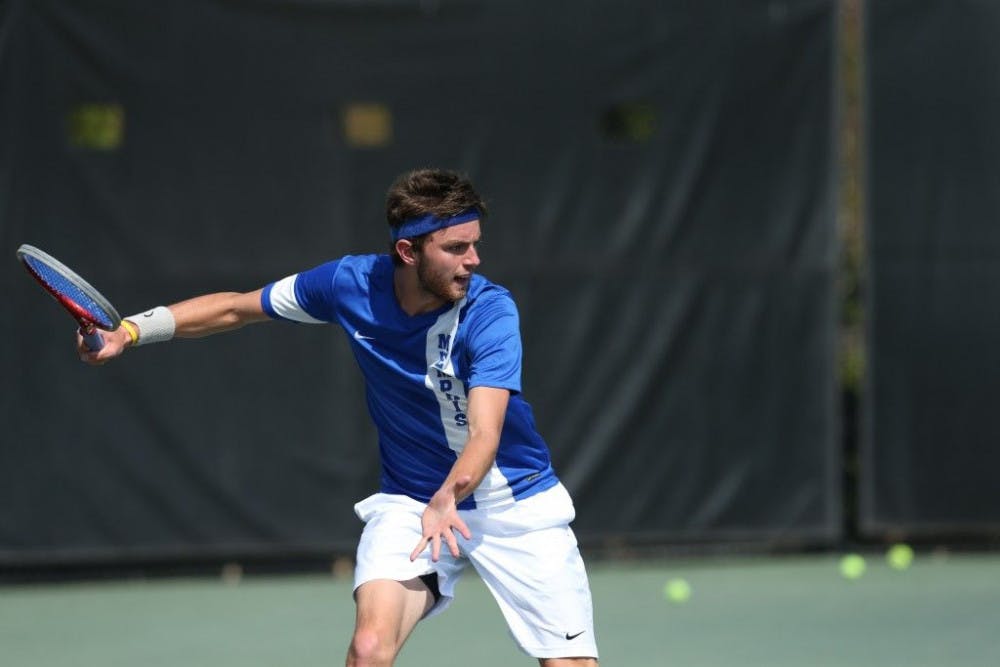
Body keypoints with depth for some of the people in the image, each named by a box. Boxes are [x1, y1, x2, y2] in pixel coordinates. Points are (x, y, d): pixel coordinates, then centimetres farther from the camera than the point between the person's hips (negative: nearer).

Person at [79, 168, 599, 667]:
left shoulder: (489, 311, -23)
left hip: (515, 504, -2)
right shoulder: (350, 284, -13)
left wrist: (446, 500, -53)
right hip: (410, 502, 2)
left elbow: (484, 433, -34)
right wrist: (130, 330, -5)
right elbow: (236, 307, 3)